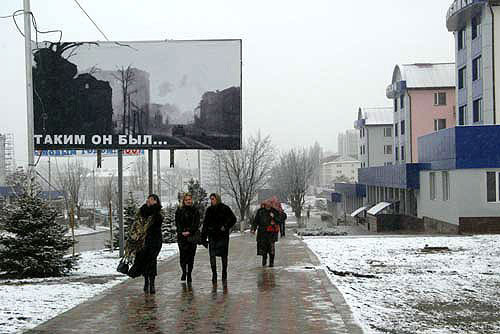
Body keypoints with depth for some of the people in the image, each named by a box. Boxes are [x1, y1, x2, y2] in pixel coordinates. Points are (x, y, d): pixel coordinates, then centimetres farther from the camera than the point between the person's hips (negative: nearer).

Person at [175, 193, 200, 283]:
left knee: (191, 255, -1)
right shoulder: (179, 210, 8)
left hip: (192, 235, 0)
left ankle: (189, 274, 6)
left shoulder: (195, 211, 8)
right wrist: (182, 232, -10)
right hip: (182, 236, 0)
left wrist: (189, 231, -11)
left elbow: (197, 223, 1)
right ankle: (184, 272, 10)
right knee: (183, 254, -7)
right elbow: (177, 223, 4)